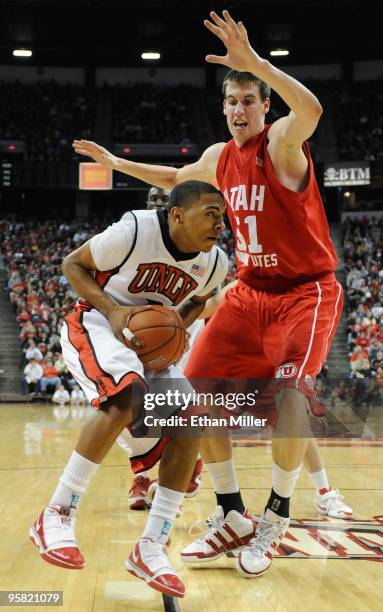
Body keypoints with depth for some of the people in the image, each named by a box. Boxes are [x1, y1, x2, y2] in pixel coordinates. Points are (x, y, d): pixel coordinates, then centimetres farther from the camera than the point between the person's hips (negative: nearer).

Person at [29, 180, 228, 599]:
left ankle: (151, 549, -7)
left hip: (152, 339, 7)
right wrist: (112, 311, -24)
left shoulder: (215, 263, -6)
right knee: (128, 397, -34)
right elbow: (72, 264, -10)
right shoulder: (135, 231, -23)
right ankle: (57, 515, -24)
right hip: (95, 325, -7)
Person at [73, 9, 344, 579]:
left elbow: (311, 108, -40)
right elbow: (175, 178, 30)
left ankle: (276, 518, -5)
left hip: (306, 292, -7)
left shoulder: (283, 139, -14)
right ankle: (232, 512, 16)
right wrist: (116, 162, 29)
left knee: (289, 394, -28)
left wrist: (252, 60, -49)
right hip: (251, 292, 7)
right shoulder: (220, 157, 7)